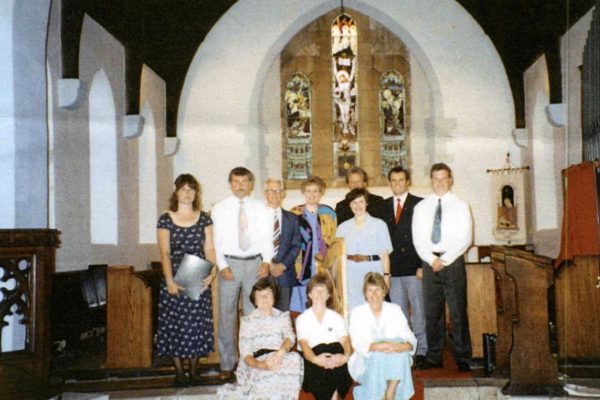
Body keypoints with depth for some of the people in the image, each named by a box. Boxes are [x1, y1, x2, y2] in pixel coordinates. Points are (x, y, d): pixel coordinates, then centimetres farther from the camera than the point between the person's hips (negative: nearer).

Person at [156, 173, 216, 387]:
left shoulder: (204, 218, 7)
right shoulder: (165, 219, 1)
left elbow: (209, 249, 4)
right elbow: (165, 253, -4)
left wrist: (212, 270, -14)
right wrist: (169, 280, -14)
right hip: (175, 278, -2)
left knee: (197, 322, 4)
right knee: (175, 322, 1)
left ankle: (193, 371, 15)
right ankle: (179, 371, 12)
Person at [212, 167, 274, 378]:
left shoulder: (260, 208, 8)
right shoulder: (220, 209, 5)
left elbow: (267, 237, 3)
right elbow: (217, 240, 1)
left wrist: (266, 261, -11)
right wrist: (222, 265, -10)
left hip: (255, 263, 1)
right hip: (230, 263, -1)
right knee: (227, 315, 3)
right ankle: (227, 364, 13)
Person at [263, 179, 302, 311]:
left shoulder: (292, 218, 13)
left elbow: (296, 245, 7)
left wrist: (282, 265, -6)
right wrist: (268, 264, -8)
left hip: (285, 274, 2)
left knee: (284, 313, 0)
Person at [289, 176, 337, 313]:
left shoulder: (329, 213, 11)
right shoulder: (295, 213, 6)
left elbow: (332, 240, 12)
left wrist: (324, 257, -1)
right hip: (302, 268, -1)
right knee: (301, 304, -4)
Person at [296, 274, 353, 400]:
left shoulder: (337, 317, 20)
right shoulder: (302, 318, 14)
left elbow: (345, 341, 5)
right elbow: (303, 343, -2)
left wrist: (346, 355, -18)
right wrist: (315, 359, -22)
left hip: (335, 354, 1)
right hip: (314, 358, -1)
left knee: (337, 348, -30)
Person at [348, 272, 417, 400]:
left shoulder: (395, 310, 6)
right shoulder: (357, 313, 0)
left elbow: (409, 336, -4)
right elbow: (358, 344, -13)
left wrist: (406, 345, -29)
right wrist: (376, 347, -33)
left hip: (394, 360, 2)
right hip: (365, 360, -2)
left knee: (400, 351, -29)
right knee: (377, 357, -33)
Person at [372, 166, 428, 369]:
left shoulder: (419, 204, 2)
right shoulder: (382, 207, 12)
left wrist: (422, 265, -9)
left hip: (413, 267, -3)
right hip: (392, 268, 3)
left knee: (418, 311, 0)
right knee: (399, 313, 6)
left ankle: (422, 351, 9)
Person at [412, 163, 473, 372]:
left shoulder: (460, 206, 3)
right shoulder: (421, 207, 10)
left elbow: (465, 238, -4)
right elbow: (418, 239, 6)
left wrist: (444, 259, -11)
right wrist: (432, 259, -8)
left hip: (453, 262, -2)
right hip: (430, 263, 3)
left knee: (458, 311, -2)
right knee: (432, 312, 6)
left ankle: (463, 359, 7)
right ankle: (433, 358, 14)